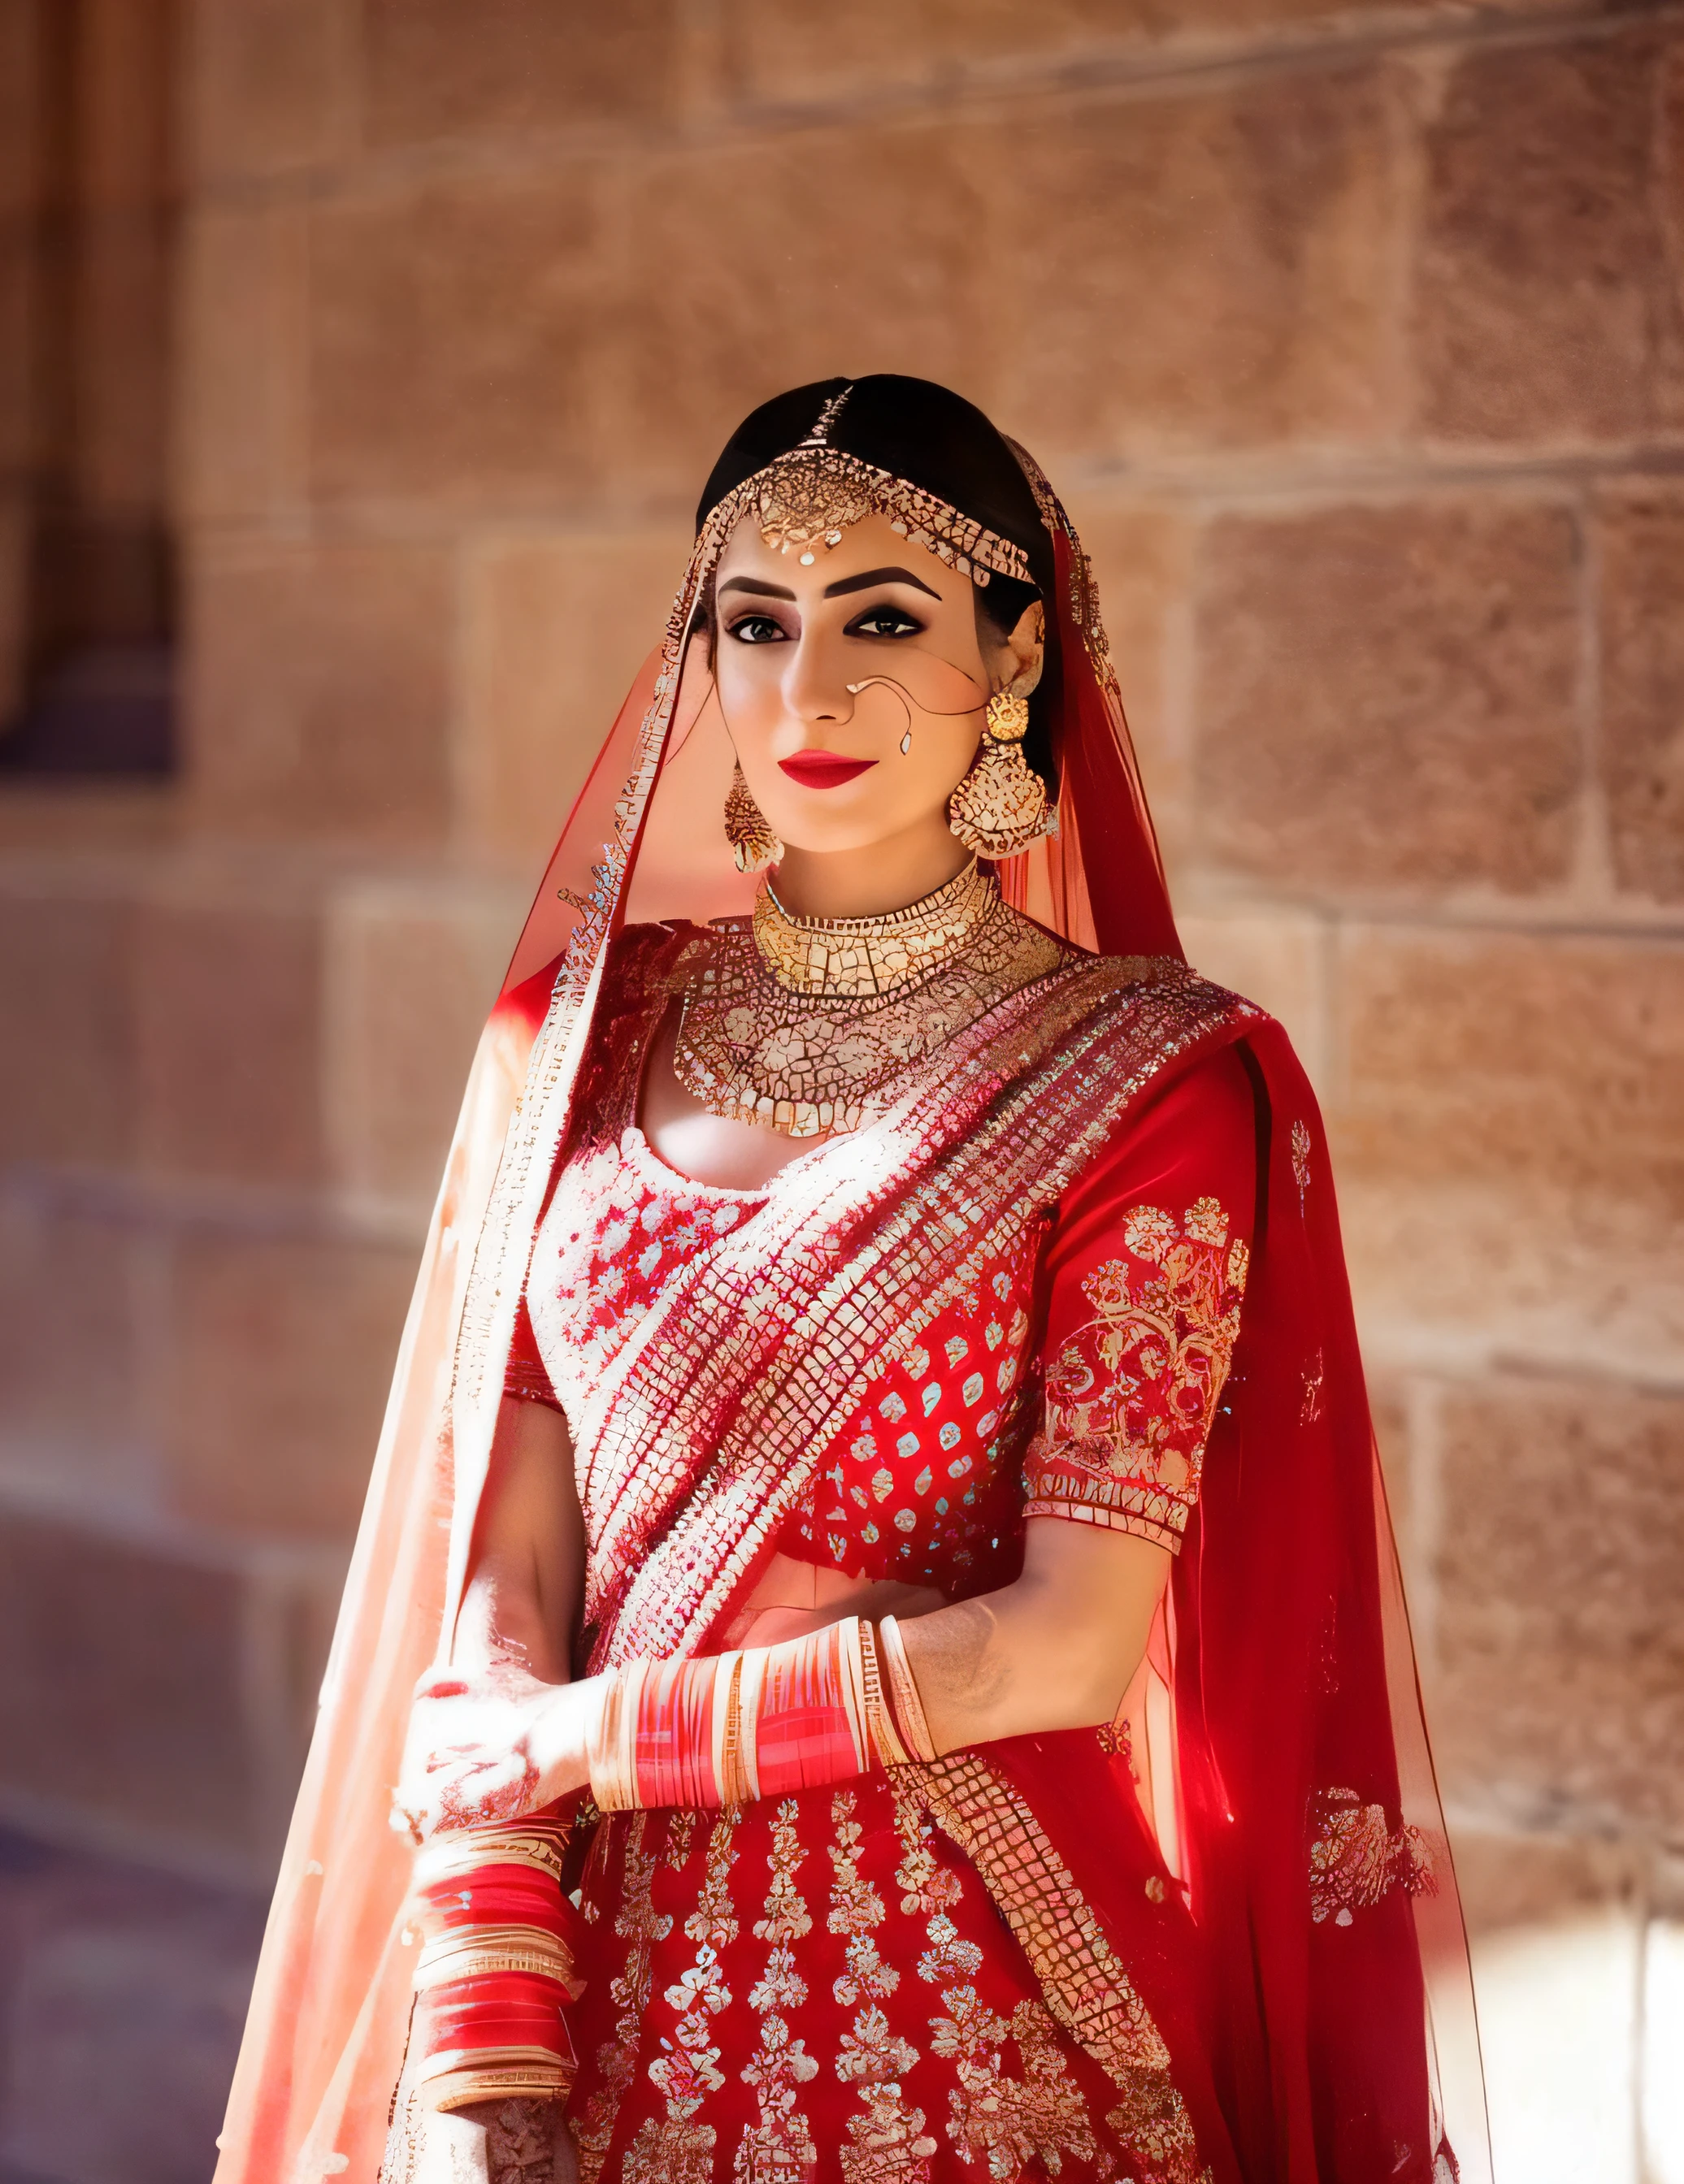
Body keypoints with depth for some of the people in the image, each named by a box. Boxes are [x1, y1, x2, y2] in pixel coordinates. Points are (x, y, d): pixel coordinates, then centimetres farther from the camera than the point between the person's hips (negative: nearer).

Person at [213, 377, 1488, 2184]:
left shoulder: (1149, 1076, -9)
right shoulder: (595, 1031, 1)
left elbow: (1073, 1641, -16)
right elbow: (501, 1574, -4)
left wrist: (586, 1737, -11)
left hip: (969, 2029, -3)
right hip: (611, 2000, 3)